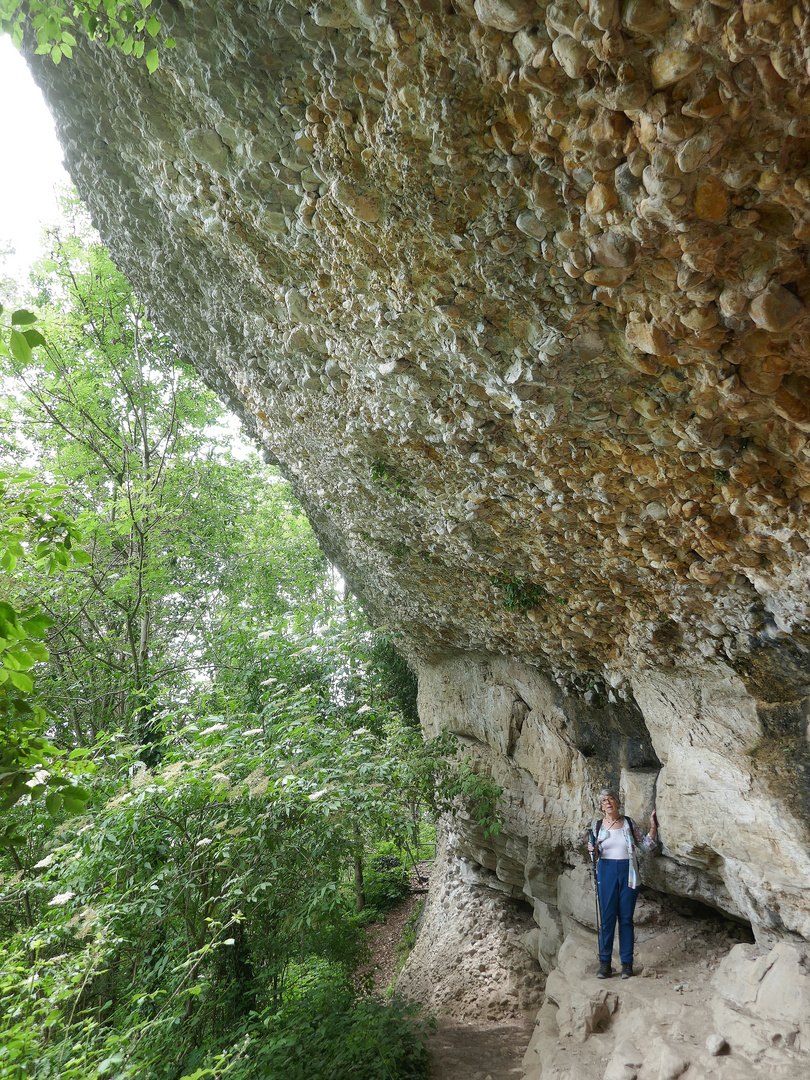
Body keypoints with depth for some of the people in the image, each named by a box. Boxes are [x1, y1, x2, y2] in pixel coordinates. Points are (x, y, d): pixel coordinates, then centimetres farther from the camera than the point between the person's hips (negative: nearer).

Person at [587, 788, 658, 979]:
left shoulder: (629, 824, 4)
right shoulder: (597, 826, 5)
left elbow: (646, 846, 6)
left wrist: (653, 827, -5)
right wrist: (593, 850, -10)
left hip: (627, 872, 0)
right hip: (606, 872, 0)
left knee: (626, 918, 3)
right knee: (607, 918, -1)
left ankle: (627, 963, 12)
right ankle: (605, 963, 7)